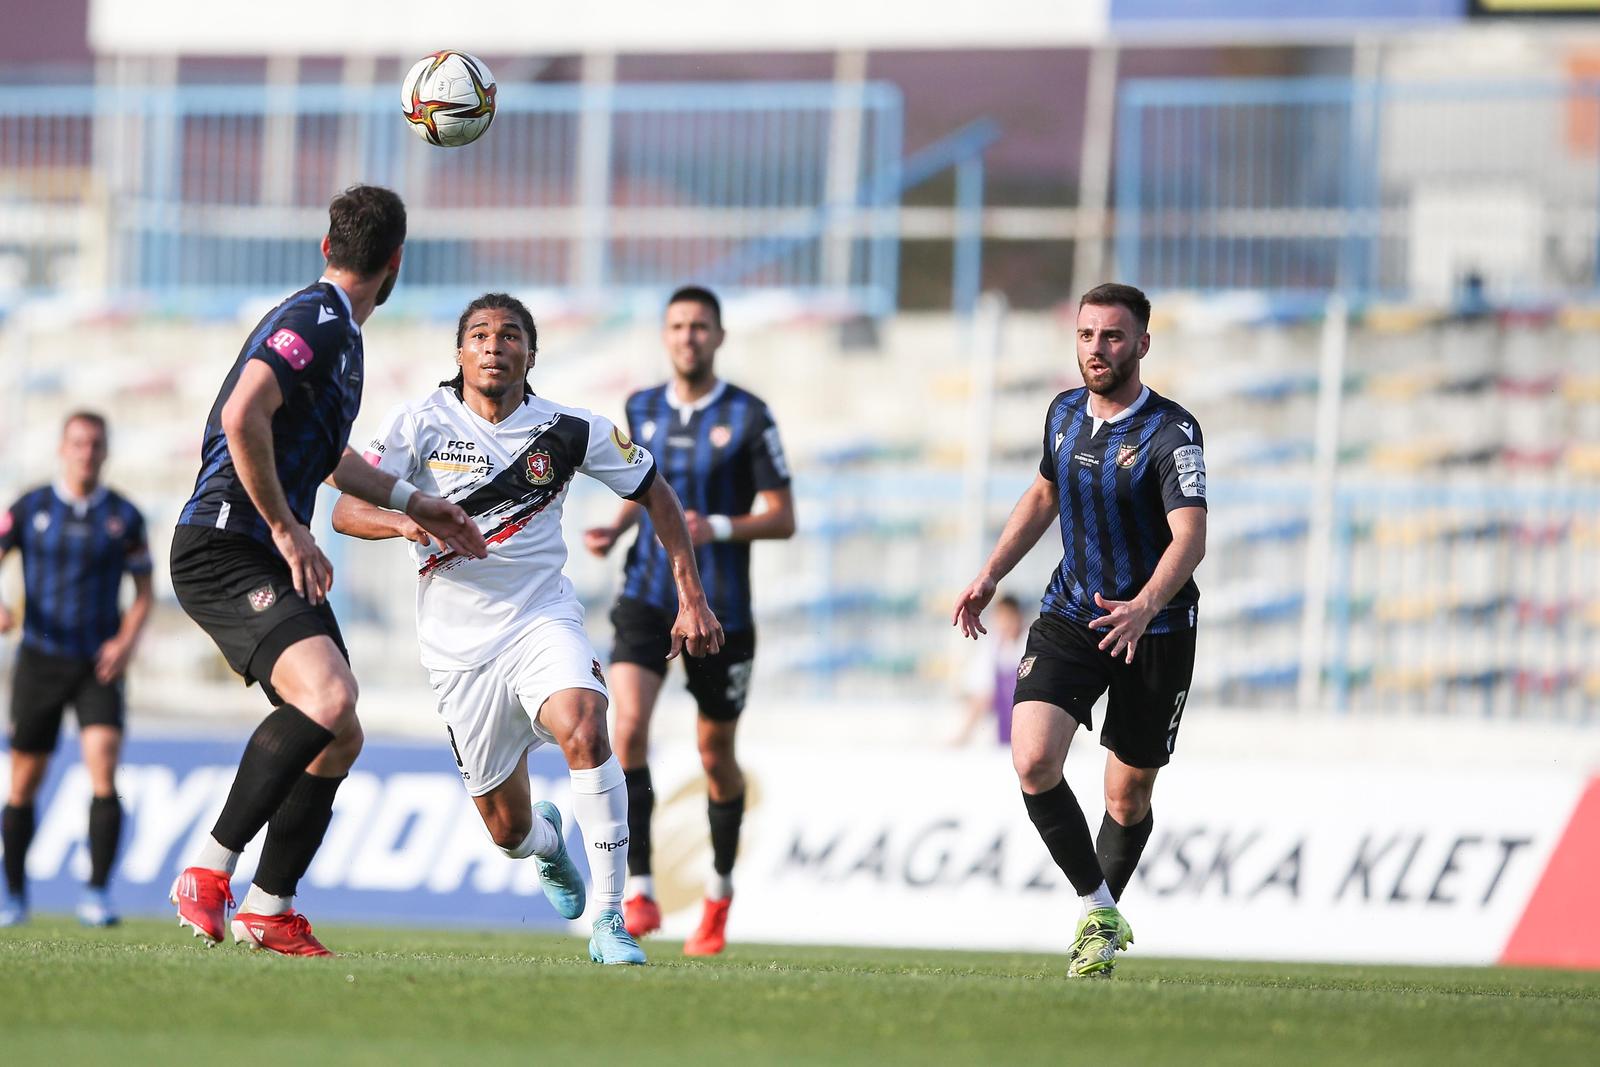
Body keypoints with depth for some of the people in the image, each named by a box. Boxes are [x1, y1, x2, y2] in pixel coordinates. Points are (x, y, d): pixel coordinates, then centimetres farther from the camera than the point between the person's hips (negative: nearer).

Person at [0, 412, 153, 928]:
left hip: (99, 666, -1)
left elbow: (144, 591, 9)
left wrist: (127, 642, -8)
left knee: (103, 772, -18)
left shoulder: (123, 517, 2)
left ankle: (97, 894, -15)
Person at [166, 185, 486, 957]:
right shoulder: (313, 323, -13)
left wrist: (415, 504, 34)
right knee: (328, 698, -28)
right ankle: (207, 872, -21)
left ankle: (269, 908, 19)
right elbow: (242, 417, -28)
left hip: (275, 560, 10)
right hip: (224, 552, -10)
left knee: (339, 737, 10)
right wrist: (286, 528, -21)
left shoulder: (337, 334, 19)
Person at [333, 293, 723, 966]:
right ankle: (549, 843, 47)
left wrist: (692, 600, 6)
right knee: (508, 829, 5)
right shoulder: (421, 425, -5)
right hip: (459, 647, 1)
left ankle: (609, 920, -26)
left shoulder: (568, 431, -2)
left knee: (584, 732, -33)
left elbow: (655, 494, 11)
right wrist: (405, 521, -32)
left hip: (543, 620, 0)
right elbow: (346, 511, -10)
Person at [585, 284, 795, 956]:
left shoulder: (748, 417, -6)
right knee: (629, 728, -20)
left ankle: (719, 894, 33)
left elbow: (782, 518, -6)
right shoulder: (642, 410, 7)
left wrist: (718, 528, -22)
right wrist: (615, 529, 4)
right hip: (647, 598, 2)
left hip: (720, 609, -2)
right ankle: (639, 892, -18)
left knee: (716, 756, 11)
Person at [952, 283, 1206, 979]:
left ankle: (1103, 915, 32)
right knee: (1033, 761, -17)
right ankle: (1099, 911, -3)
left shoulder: (1170, 432, -15)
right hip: (1069, 620, 4)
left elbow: (1190, 536, -27)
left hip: (1154, 630, -4)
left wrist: (1142, 608, -44)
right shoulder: (1064, 414, 5)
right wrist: (989, 576, 16)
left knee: (1128, 798, 6)